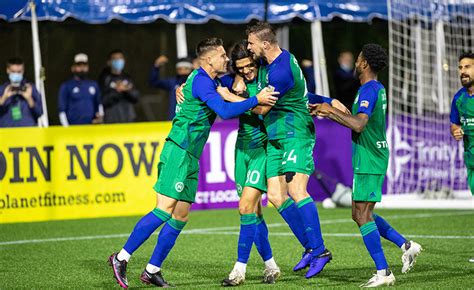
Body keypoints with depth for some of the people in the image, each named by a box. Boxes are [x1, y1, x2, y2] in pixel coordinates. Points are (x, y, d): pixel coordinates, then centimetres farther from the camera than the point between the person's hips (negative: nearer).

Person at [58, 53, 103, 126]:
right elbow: (62, 110, 3)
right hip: (74, 128, -4)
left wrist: (100, 115, 7)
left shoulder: (94, 85, 15)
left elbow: (99, 104, 27)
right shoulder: (66, 86, 4)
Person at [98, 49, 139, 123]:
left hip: (129, 119, 5)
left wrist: (129, 90, -12)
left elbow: (136, 98, 8)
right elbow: (102, 100, -10)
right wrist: (116, 90, -20)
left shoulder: (127, 78, 13)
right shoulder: (105, 78, -2)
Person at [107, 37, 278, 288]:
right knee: (165, 210, -15)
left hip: (189, 158, 10)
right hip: (178, 152, -10)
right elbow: (225, 111, -23)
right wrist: (256, 100, -19)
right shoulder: (201, 81, -13)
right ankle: (121, 258, -12)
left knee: (181, 216, 6)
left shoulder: (210, 81, 17)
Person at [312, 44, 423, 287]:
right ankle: (406, 245, 14)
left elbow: (358, 125, -28)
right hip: (372, 159, 10)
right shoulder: (377, 89, 16)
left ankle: (383, 273, -8)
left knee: (362, 215, -8)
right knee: (360, 214, 15)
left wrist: (331, 109, -19)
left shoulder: (369, 90, -16)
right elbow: (357, 121, 26)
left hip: (368, 162, -10)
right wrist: (327, 113, 22)